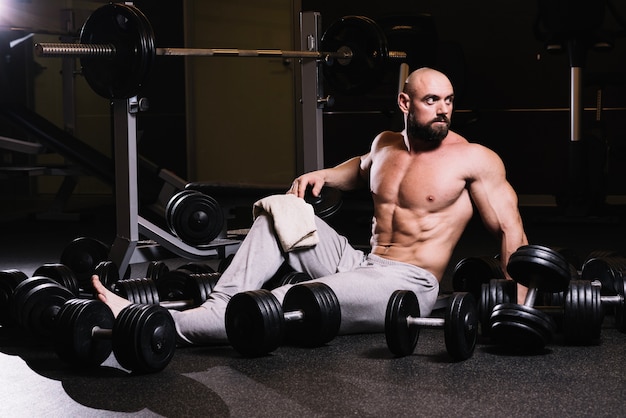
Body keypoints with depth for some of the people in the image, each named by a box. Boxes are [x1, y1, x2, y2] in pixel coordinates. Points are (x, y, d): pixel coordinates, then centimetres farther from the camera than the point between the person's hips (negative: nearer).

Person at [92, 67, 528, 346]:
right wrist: (324, 175, 14)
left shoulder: (474, 159, -11)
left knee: (284, 306, -26)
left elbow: (510, 230, -10)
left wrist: (517, 305, -21)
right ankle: (220, 306, -15)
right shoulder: (386, 143, 10)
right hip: (361, 265, 8)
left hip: (406, 287, -8)